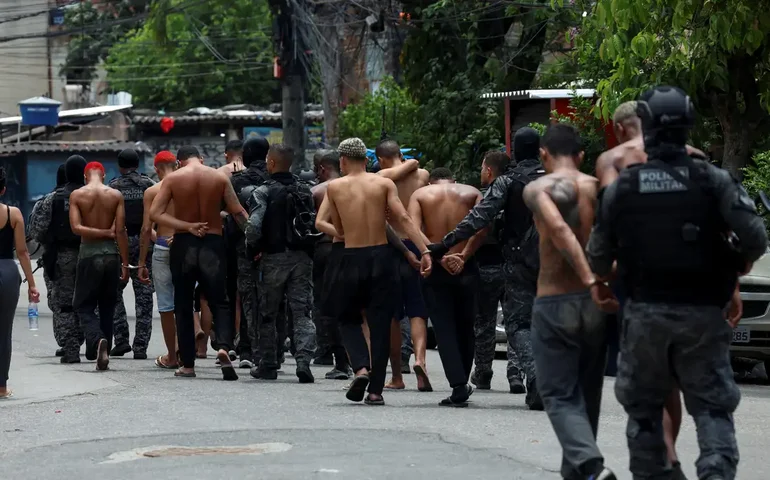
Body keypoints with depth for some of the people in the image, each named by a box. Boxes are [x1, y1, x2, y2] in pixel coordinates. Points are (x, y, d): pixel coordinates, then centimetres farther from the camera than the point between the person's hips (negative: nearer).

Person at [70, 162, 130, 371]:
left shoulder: (77, 195, -3)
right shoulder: (116, 195, 0)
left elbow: (76, 227, -13)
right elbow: (121, 231, -3)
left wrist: (103, 233, -5)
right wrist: (125, 263, -1)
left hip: (88, 254, -2)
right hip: (111, 254, 2)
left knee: (84, 306, 6)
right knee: (107, 307, 13)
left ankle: (97, 340, -22)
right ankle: (103, 353, 14)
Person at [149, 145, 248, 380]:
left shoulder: (173, 178, -1)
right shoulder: (220, 178, 1)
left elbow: (155, 213, -9)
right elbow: (238, 212, -3)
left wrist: (187, 226, -13)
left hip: (183, 245, 0)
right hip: (212, 244, 0)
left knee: (183, 306, 10)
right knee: (219, 302, 5)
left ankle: (188, 365, 10)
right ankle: (224, 347, -22)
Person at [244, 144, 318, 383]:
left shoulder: (264, 192, -9)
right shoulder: (305, 190, 7)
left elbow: (254, 226, -18)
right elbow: (316, 222, 9)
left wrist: (253, 249, -1)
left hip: (274, 258, -3)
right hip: (302, 257, 3)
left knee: (268, 315, 10)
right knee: (302, 313, 1)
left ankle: (268, 365, 16)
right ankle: (304, 362, -13)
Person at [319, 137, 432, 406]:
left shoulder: (334, 188, 3)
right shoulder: (384, 184, 3)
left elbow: (339, 230, 9)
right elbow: (403, 219, -8)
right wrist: (424, 252, -13)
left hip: (352, 260, -1)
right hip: (381, 257, 1)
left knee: (348, 318, 17)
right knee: (380, 324, 7)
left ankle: (361, 367, -8)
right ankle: (376, 389, 4)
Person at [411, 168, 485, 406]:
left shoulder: (420, 194, 6)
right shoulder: (471, 192, 8)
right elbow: (482, 226, -10)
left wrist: (438, 256, -12)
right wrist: (465, 256, -11)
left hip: (435, 270, -1)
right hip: (466, 269, 1)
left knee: (444, 329, 2)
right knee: (465, 327, 16)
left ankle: (458, 387, -8)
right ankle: (462, 383, 23)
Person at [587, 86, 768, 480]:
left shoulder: (621, 187, -1)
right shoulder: (713, 180, -6)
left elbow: (598, 257, 4)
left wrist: (603, 278, 27)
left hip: (645, 313, 1)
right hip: (702, 314, -1)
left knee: (643, 407, 14)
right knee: (711, 404, 3)